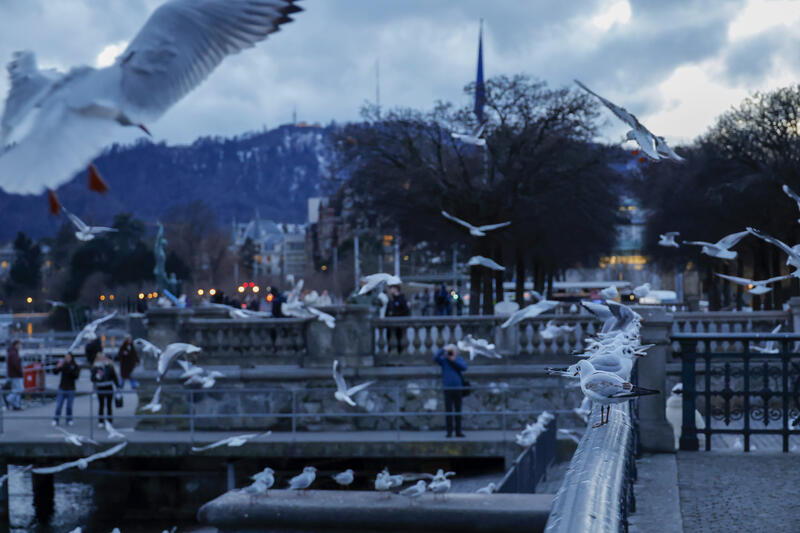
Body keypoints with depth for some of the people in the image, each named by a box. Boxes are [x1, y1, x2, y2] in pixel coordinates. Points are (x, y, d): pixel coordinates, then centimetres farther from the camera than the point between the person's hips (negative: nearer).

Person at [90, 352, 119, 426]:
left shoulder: (109, 366, 2)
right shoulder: (95, 368, -2)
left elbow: (114, 377, 7)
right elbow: (93, 379, -3)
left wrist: (118, 386, 5)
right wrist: (97, 377, -23)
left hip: (109, 389, 1)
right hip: (100, 389, -1)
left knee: (109, 406, 5)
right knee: (101, 405, 0)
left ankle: (109, 421, 12)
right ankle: (100, 422, 8)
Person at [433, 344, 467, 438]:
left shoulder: (459, 359, 6)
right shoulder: (443, 360, 0)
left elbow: (464, 367, -9)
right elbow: (435, 358, -18)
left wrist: (454, 360, -15)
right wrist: (444, 349, -22)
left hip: (458, 388, 2)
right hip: (447, 388, -2)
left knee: (458, 410, 7)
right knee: (448, 410, -4)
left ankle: (458, 431, 12)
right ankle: (449, 431, -1)